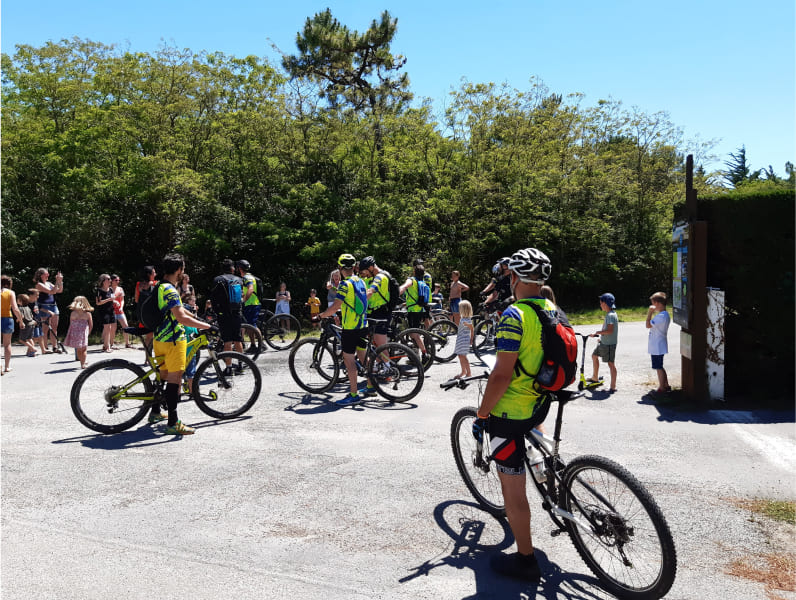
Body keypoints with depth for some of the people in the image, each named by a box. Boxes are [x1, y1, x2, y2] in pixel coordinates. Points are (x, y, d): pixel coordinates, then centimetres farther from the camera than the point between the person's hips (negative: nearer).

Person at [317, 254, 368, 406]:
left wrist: (321, 315, -5)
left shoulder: (345, 284, -15)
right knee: (363, 356, 17)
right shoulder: (360, 282, 12)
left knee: (349, 359, -4)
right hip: (363, 324, 8)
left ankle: (354, 395, -3)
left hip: (350, 327, -8)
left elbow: (335, 306, -19)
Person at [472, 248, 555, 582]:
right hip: (541, 405, 9)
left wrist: (481, 415, -13)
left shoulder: (514, 316, -23)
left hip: (510, 413, -9)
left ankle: (525, 561, 17)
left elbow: (501, 375, -25)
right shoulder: (554, 311, 3)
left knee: (512, 489, 4)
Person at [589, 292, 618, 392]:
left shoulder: (611, 315, -20)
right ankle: (595, 378, 35)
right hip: (603, 342, 11)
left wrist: (597, 332, -20)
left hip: (609, 344, -11)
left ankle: (613, 387, 0)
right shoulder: (609, 314, 12)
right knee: (594, 356, 22)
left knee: (611, 364, -5)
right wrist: (600, 335, 21)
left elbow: (610, 330, -28)